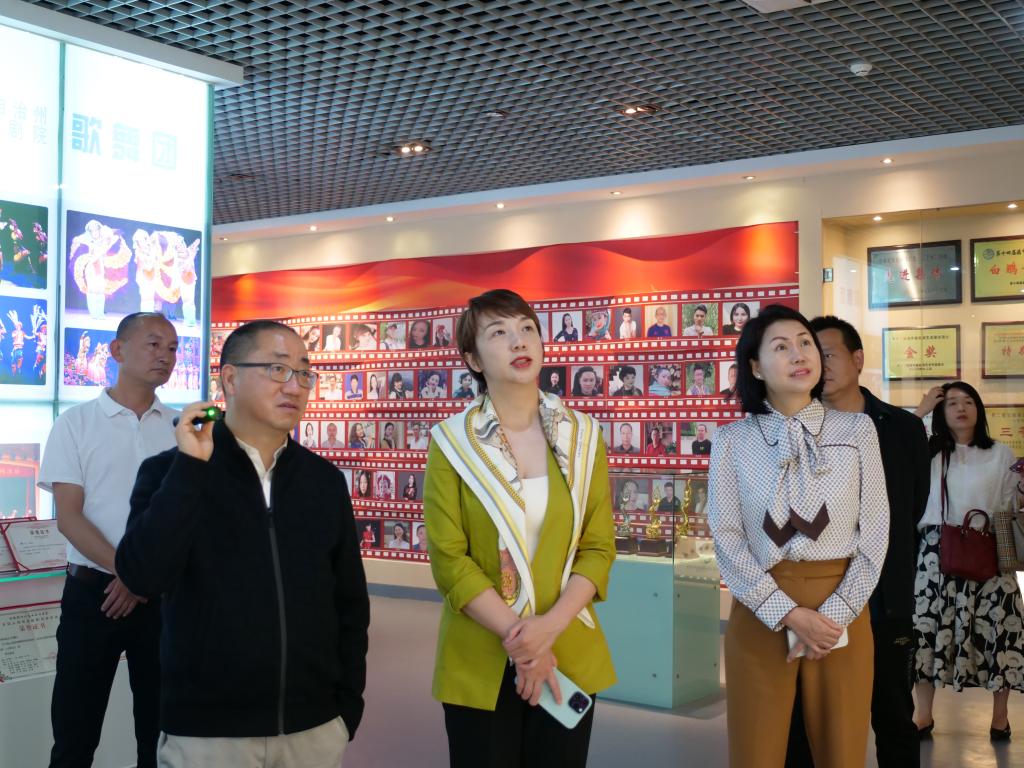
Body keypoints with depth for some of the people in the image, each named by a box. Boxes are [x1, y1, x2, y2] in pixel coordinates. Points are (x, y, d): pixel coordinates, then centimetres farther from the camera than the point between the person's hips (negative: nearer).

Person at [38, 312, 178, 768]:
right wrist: (126, 571, -15)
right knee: (75, 730, 6)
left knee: (160, 727, 10)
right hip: (92, 590, -2)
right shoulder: (76, 423, -1)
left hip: (163, 594, 2)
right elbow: (68, 517, -6)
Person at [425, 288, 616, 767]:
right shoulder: (452, 442, -5)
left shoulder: (582, 435, 1)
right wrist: (518, 639, -16)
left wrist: (550, 625, -15)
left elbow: (599, 547, -1)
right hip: (480, 662, -2)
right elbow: (449, 560, -9)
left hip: (569, 655, 2)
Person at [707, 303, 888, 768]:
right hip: (760, 611, -1)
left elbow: (875, 533, 1)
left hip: (842, 612, 1)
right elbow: (726, 537, -5)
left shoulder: (857, 430, 4)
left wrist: (835, 614, -9)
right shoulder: (733, 440, 0)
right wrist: (788, 614, -14)